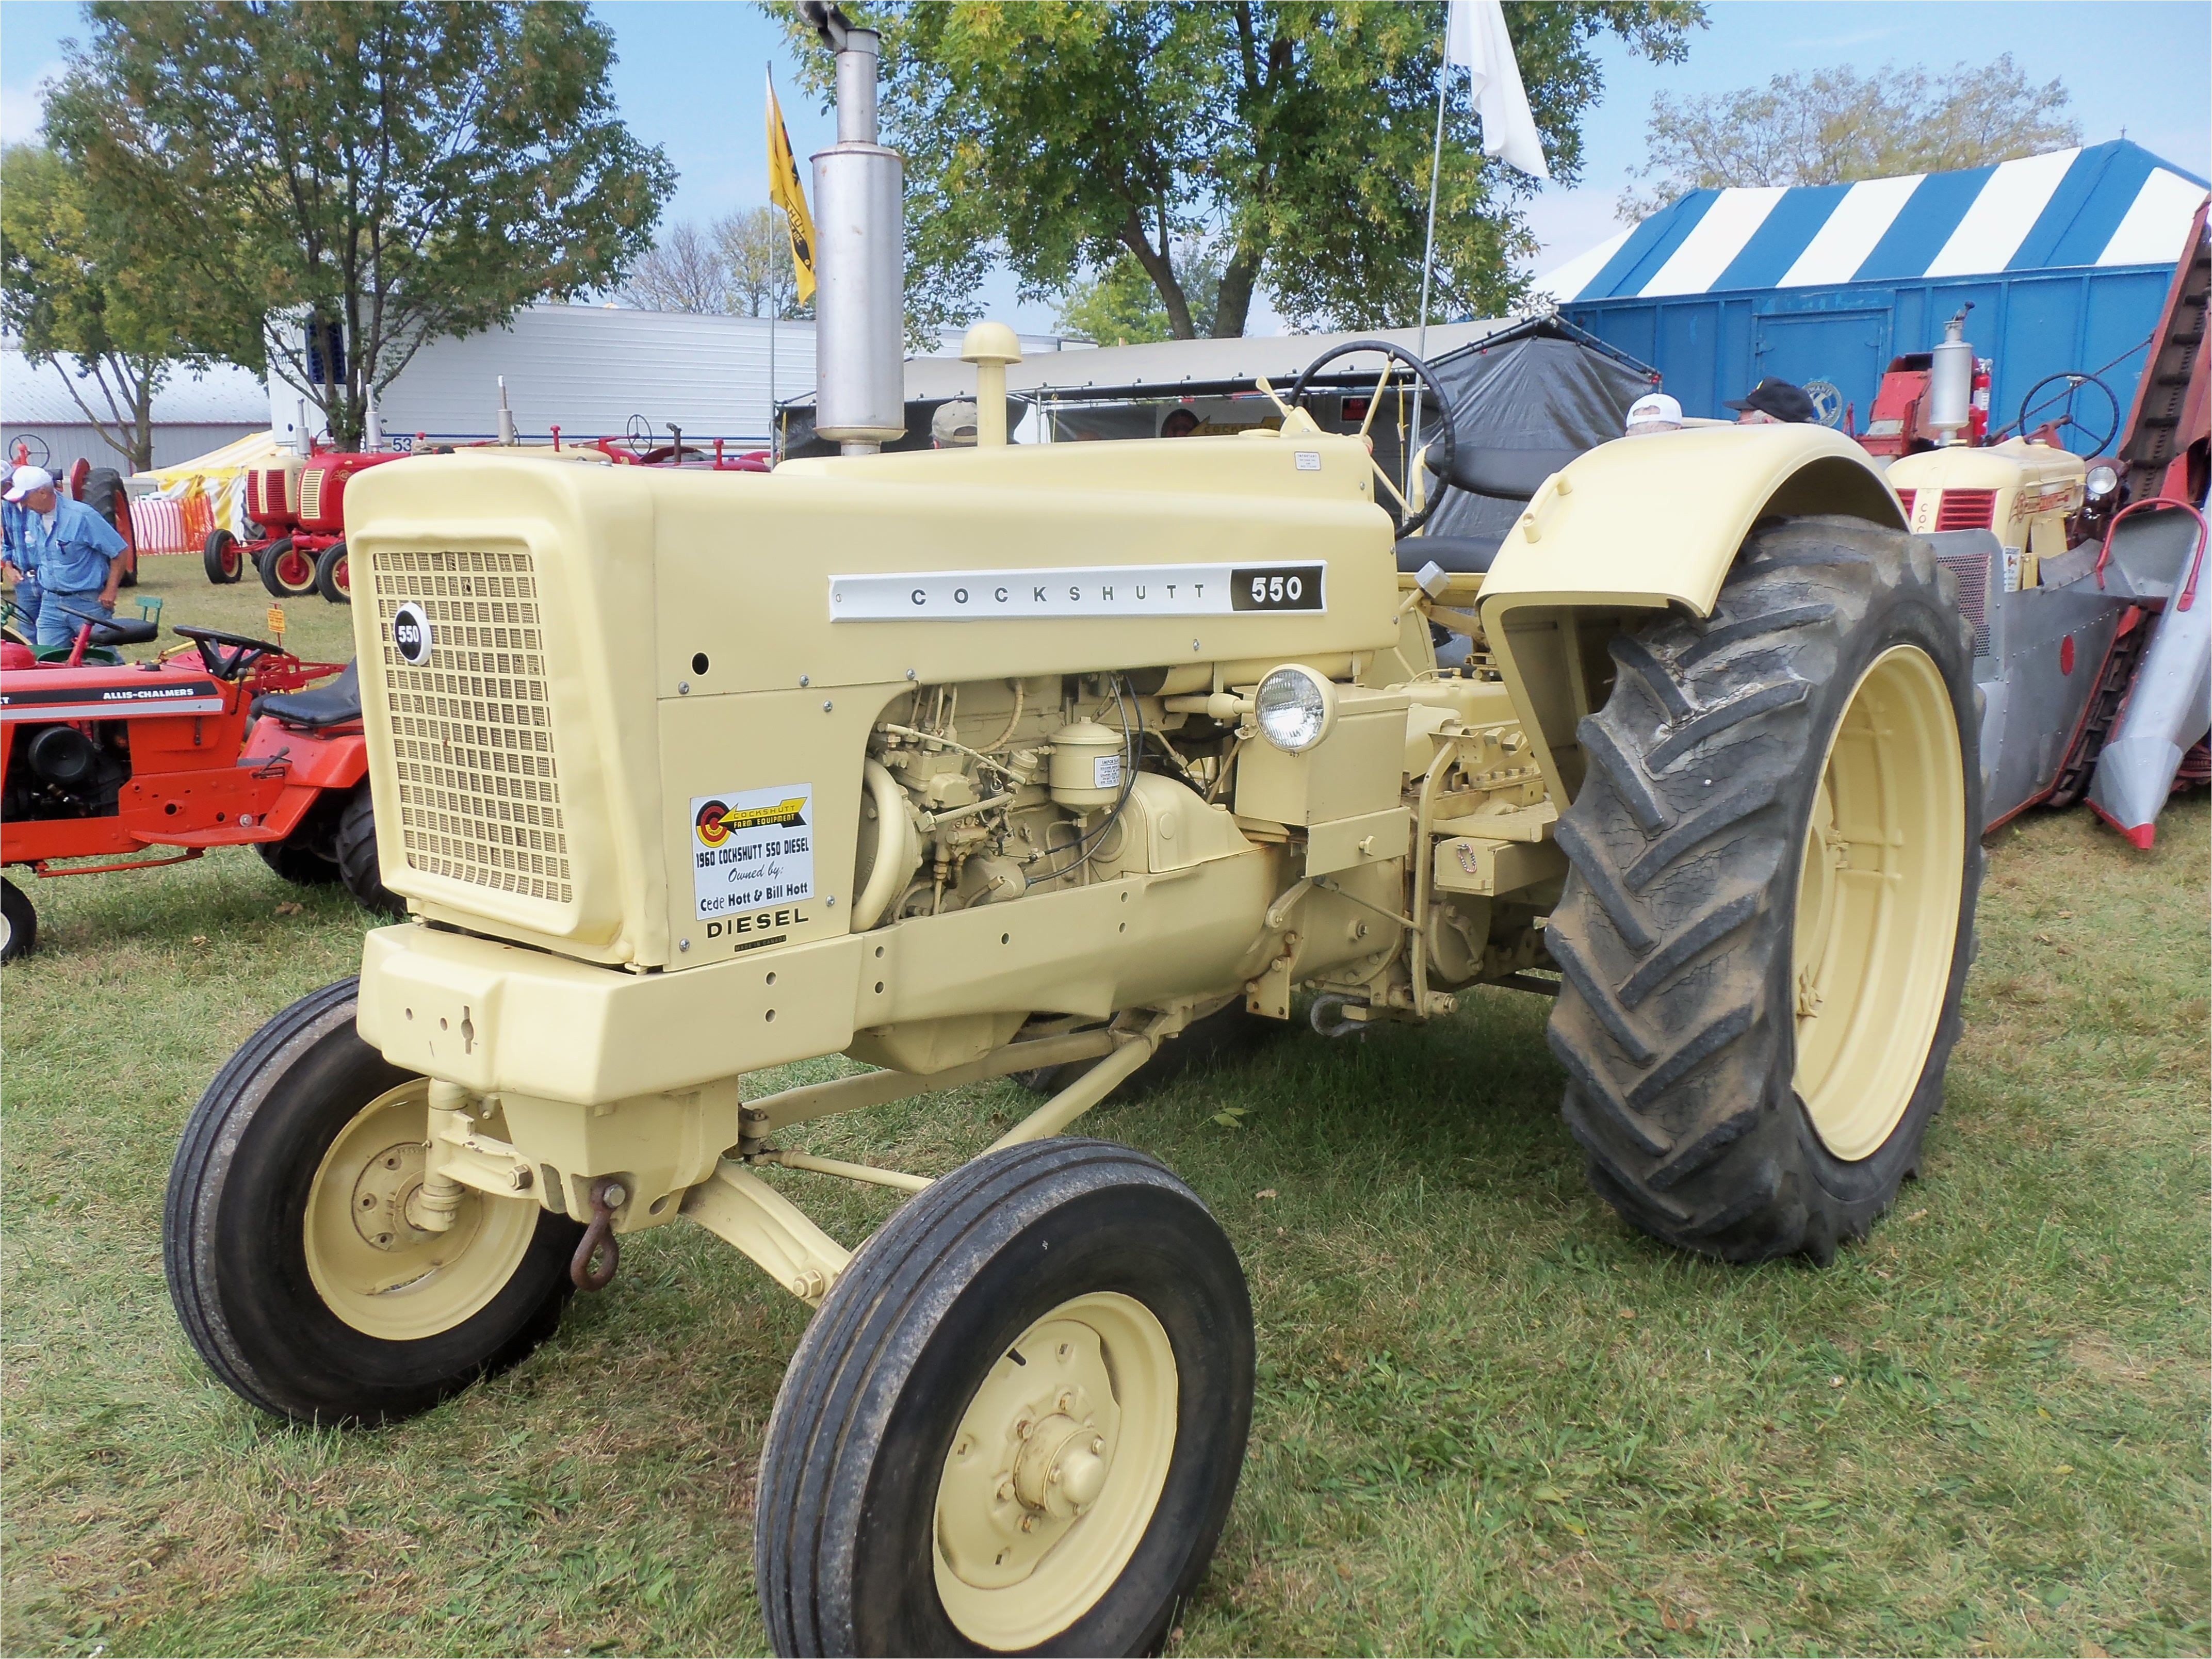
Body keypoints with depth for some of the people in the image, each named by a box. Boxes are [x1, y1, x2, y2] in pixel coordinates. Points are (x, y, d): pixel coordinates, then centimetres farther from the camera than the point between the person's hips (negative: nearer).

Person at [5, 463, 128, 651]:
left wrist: (110, 592, -14)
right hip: (50, 602, 6)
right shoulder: (31, 517, 5)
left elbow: (118, 551, -13)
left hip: (87, 603, -6)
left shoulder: (81, 516, -16)